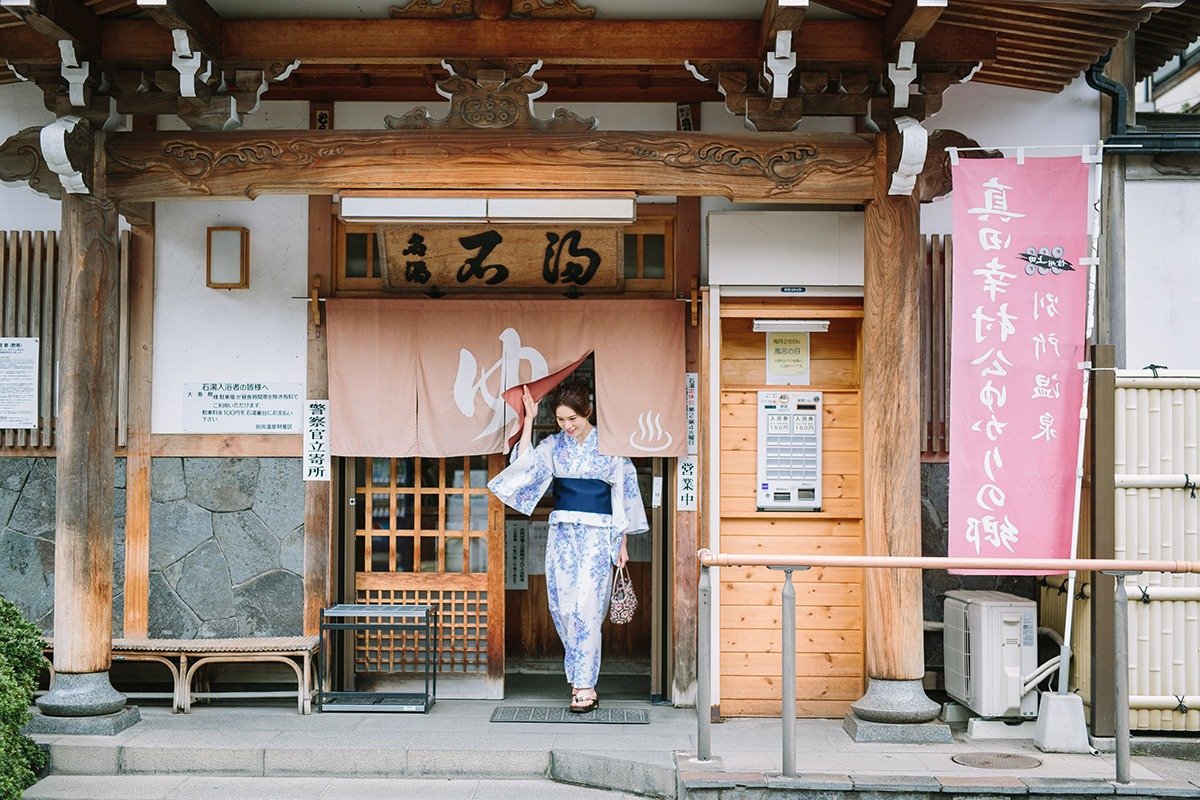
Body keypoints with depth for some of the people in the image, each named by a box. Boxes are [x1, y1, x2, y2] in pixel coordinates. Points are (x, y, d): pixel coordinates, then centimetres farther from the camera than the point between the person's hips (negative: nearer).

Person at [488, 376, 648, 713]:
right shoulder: (553, 445, 8)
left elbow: (624, 494, 3)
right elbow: (524, 466, -8)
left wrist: (623, 543, 1)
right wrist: (529, 419, -9)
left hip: (597, 535, -4)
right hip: (562, 533, 4)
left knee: (585, 608, -10)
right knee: (562, 607, 1)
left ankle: (584, 686, -5)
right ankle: (582, 681, 11)